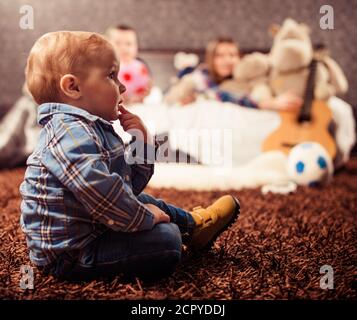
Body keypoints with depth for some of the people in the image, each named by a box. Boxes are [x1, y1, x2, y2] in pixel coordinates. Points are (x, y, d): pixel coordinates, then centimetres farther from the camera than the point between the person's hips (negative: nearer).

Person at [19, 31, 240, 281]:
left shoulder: (89, 129, 12)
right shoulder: (72, 133, -23)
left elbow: (130, 185, 16)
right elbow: (101, 192, -35)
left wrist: (143, 143, 1)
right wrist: (144, 216, -17)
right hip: (70, 253, -12)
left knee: (144, 200, 27)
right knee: (165, 240, -19)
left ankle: (194, 223, 43)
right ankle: (194, 227, 13)